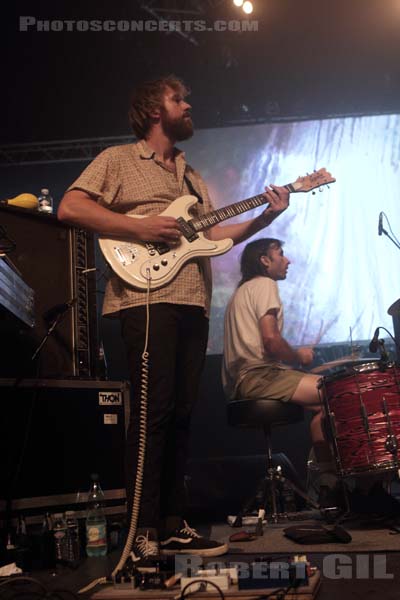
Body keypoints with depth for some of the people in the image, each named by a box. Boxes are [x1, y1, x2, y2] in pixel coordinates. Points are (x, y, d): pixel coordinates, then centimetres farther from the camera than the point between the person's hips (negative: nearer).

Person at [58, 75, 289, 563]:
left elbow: (212, 234, 21)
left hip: (193, 303, 7)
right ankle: (143, 532, -8)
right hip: (146, 298, -7)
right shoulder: (118, 160, 6)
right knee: (152, 410, -12)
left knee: (179, 414, 6)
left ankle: (172, 527, 12)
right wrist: (140, 227, -13)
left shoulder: (192, 177, 28)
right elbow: (70, 208, -6)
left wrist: (264, 218, 8)